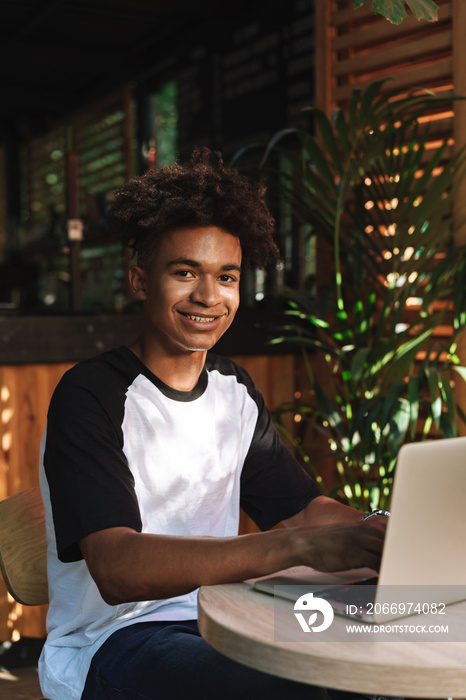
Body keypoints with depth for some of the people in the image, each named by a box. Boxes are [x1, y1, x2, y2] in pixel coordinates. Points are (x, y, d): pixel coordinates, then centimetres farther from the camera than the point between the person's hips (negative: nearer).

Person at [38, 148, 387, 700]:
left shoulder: (235, 391, 9)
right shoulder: (90, 396, -15)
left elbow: (303, 506, 10)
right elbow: (116, 569, -27)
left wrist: (377, 532, -13)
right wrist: (298, 546, -39)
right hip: (110, 642, -6)